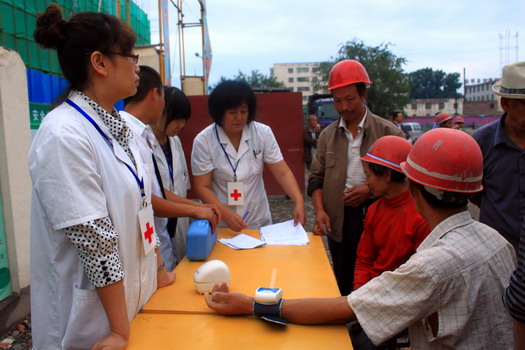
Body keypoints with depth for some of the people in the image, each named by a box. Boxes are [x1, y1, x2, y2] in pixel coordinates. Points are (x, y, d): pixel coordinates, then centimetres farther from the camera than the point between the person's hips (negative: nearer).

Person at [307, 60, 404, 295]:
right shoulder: (328, 135, 8)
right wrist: (319, 210, -5)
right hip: (338, 220, 3)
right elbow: (316, 178, 10)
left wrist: (372, 190, -15)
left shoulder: (388, 132, -2)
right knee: (343, 285, 15)